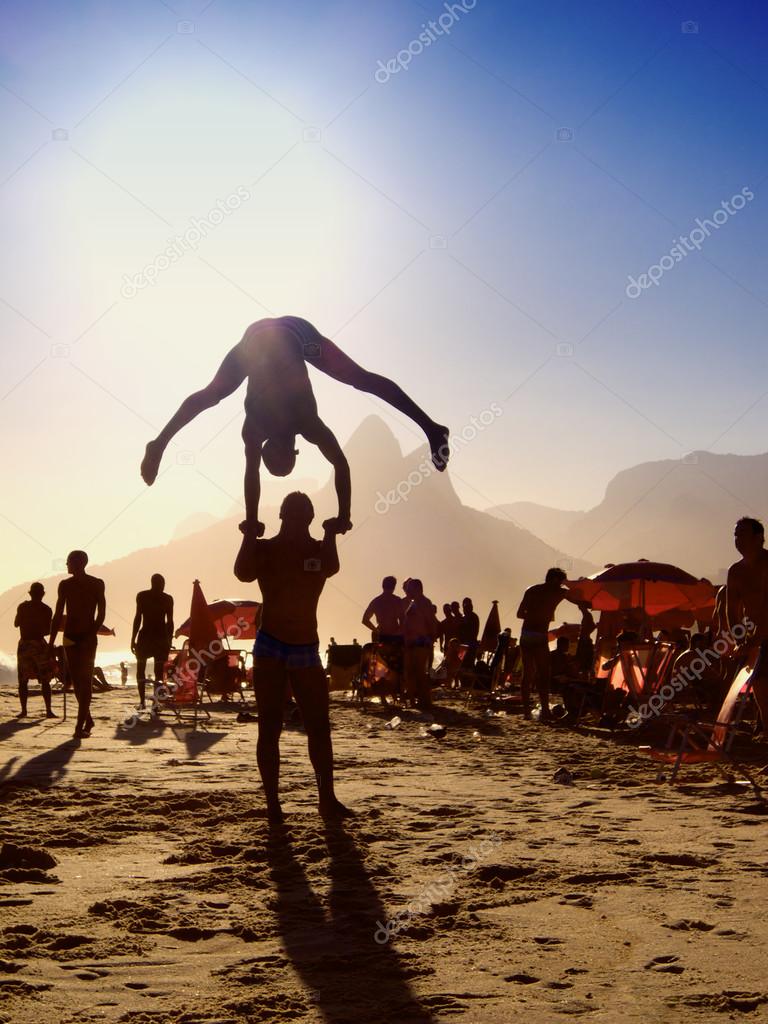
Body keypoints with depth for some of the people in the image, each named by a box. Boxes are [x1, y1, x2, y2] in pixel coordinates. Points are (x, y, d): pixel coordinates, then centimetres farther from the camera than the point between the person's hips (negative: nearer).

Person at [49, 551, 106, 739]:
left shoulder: (97, 584, -2)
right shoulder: (65, 585, 8)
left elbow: (101, 614, -5)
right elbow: (58, 615, 11)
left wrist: (90, 635, -17)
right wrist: (52, 641, 5)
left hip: (88, 638, -4)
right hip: (70, 637, 4)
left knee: (85, 680, -9)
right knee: (76, 680, 6)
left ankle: (81, 726, -13)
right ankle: (87, 719, 21)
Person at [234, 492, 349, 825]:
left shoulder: (318, 550, 4)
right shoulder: (264, 549, -2)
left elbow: (331, 568, -19)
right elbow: (244, 573, -22)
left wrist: (330, 535, -19)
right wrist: (249, 536, -20)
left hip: (307, 649, 3)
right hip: (271, 647, -3)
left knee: (320, 727, 5)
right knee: (270, 729, -2)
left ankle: (327, 800, 14)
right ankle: (273, 804, 3)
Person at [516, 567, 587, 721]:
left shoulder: (531, 591, 16)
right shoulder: (560, 592, 5)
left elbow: (520, 613, 14)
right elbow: (581, 603, 15)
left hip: (525, 635, 5)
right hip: (539, 635, -5)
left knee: (527, 673, 10)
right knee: (543, 674, -5)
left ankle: (526, 710, 10)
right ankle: (545, 710, -15)